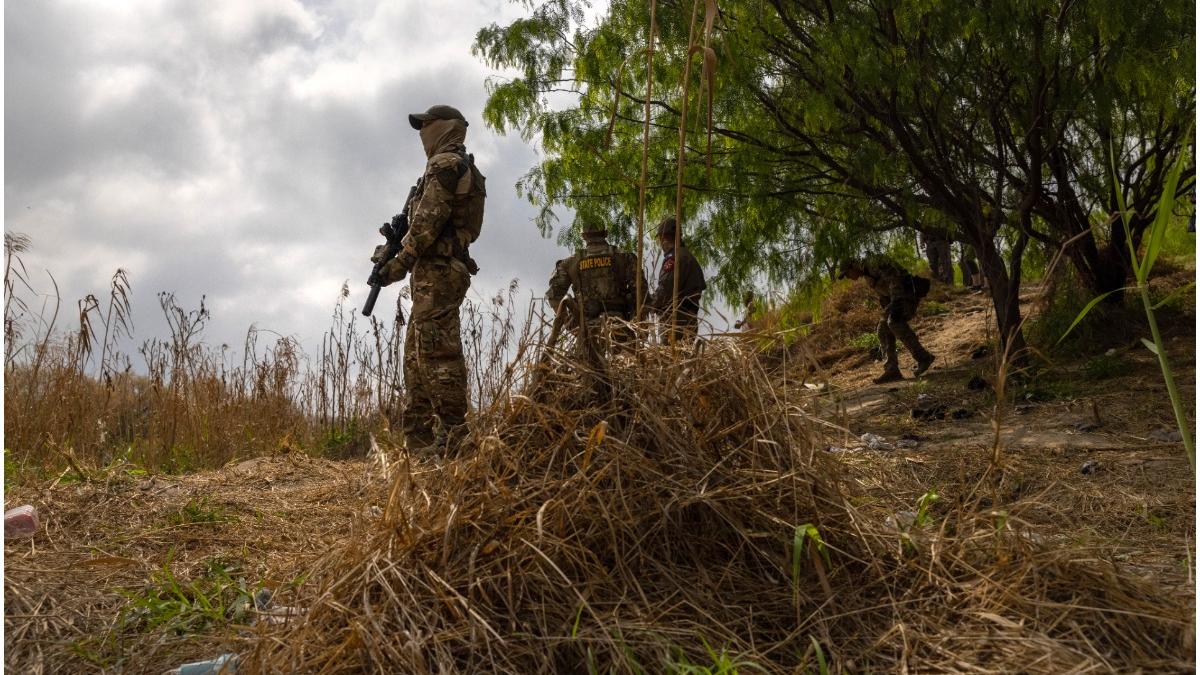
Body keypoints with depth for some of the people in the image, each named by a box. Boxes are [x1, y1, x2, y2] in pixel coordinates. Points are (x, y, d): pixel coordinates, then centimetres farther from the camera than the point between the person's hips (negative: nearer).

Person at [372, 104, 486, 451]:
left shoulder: (445, 163, -7)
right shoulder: (465, 169, 25)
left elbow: (428, 221, -16)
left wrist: (400, 262, -10)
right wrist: (397, 248, 18)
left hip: (436, 270, -10)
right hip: (444, 269, 10)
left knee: (436, 353, -13)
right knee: (416, 355, 11)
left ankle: (452, 434, -13)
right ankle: (419, 439, 12)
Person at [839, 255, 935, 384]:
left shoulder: (873, 262, -11)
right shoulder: (867, 276, 19)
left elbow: (893, 278, -24)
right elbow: (883, 297, 23)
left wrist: (896, 301, -33)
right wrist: (887, 314, 18)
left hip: (908, 291, -10)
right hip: (896, 299, 10)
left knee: (895, 323, -28)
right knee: (884, 330, -1)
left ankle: (923, 357, -19)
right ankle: (891, 370, -4)